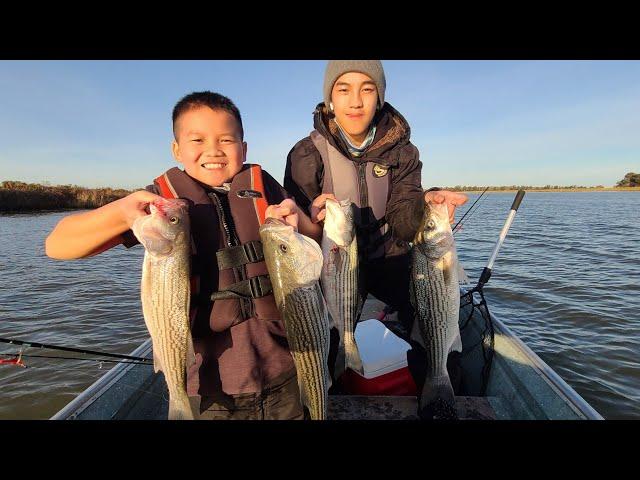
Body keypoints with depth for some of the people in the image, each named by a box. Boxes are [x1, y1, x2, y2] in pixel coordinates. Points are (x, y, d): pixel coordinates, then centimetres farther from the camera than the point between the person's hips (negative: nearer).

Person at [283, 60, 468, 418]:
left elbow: (402, 222, -11)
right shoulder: (307, 154, -11)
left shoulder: (401, 151, -4)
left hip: (389, 260, 2)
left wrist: (427, 203, -33)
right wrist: (311, 218, -37)